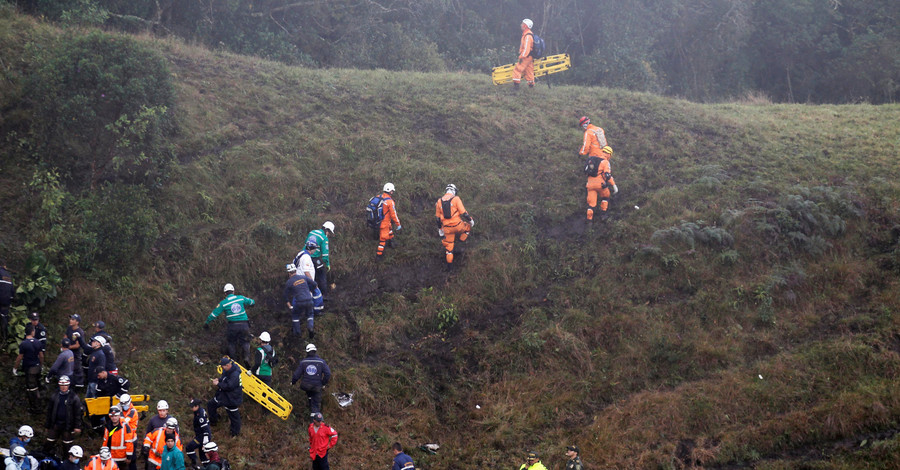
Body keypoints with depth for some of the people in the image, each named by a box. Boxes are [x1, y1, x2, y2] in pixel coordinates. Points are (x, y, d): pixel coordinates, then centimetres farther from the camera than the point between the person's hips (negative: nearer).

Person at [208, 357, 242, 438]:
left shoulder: (235, 375, -32)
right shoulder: (227, 370, -2)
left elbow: (229, 386, -31)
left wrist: (218, 384, -22)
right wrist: (219, 380, -3)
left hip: (232, 398, -10)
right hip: (223, 394, 10)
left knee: (233, 415, 7)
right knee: (211, 404, 20)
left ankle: (235, 432, 25)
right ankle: (213, 421, 39)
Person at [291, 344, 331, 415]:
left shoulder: (303, 362, -4)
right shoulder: (321, 362, -7)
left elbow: (297, 374, 0)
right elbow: (328, 374, -10)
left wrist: (292, 382, 19)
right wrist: (324, 383, 5)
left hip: (306, 386, 1)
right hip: (317, 386, -1)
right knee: (316, 404, 7)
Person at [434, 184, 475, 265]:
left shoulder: (439, 201, 6)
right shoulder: (456, 199, -9)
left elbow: (438, 218, 11)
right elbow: (463, 213, -12)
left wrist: (440, 230, 20)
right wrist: (471, 220, 6)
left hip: (447, 227, 4)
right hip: (457, 226, -4)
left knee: (448, 245, 19)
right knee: (468, 226, 29)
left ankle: (449, 262, 25)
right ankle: (461, 241, 25)